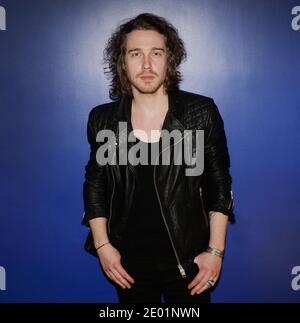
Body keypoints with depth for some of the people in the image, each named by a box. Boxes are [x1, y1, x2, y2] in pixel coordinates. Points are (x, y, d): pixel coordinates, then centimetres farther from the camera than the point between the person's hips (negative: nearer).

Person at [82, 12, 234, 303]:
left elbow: (219, 185, -3)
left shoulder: (201, 112, -8)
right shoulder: (103, 119, -3)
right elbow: (94, 185, 6)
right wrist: (103, 245, 0)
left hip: (188, 259, -1)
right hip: (128, 261, 2)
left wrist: (215, 250, -6)